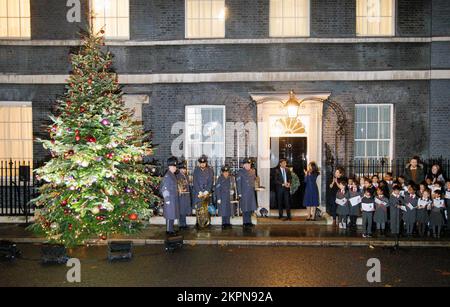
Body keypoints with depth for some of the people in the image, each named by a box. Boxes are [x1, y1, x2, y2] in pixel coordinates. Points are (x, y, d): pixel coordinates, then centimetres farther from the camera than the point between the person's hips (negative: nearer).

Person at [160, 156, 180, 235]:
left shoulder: (173, 175, 12)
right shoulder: (167, 176, -15)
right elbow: (164, 188, -17)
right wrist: (167, 199, -18)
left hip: (174, 198, 9)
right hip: (170, 198, -9)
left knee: (173, 214, 14)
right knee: (170, 214, -3)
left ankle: (171, 229, 23)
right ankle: (169, 230, 4)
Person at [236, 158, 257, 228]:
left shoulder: (251, 172, 11)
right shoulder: (240, 172, -8)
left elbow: (254, 179, 23)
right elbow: (238, 183, -10)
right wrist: (239, 194, -13)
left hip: (251, 193, 6)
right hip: (244, 194, -6)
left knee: (250, 208, 10)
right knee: (245, 209, -1)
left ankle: (249, 222, 21)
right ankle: (245, 223, 9)